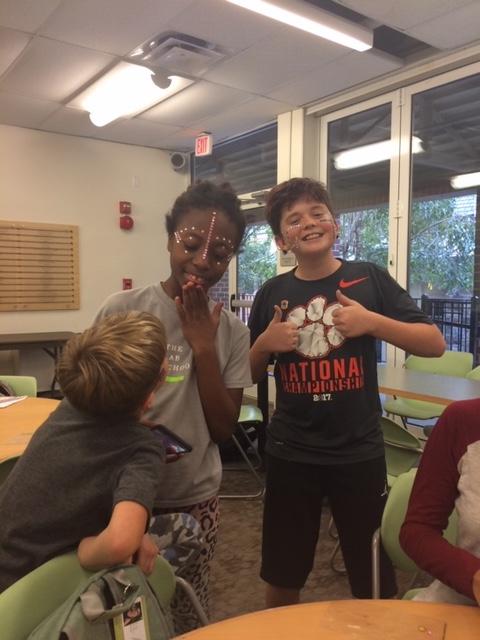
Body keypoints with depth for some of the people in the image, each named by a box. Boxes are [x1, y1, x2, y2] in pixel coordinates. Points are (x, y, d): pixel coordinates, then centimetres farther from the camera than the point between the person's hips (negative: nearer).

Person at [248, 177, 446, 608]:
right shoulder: (272, 294, 0)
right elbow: (250, 375, 8)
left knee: (376, 586, 15)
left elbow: (435, 344, -5)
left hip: (359, 453, -1)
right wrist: (265, 343, -12)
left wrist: (372, 321, -19)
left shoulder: (370, 279, -4)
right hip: (291, 454, 2)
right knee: (281, 581, 19)